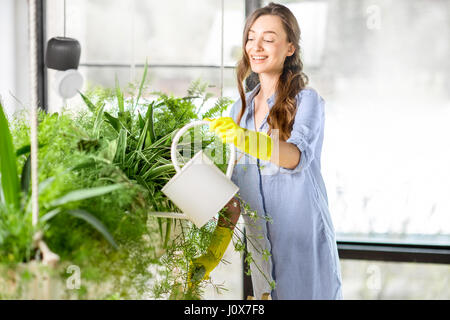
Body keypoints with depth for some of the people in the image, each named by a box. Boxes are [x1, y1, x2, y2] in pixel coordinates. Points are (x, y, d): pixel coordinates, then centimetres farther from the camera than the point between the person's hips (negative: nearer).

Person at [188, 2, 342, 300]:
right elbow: (237, 185, 9)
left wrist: (246, 140, -43)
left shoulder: (307, 101, -7)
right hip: (260, 243, 5)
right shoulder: (241, 109, 10)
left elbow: (298, 156, -26)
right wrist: (217, 246, 1)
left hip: (304, 242, -5)